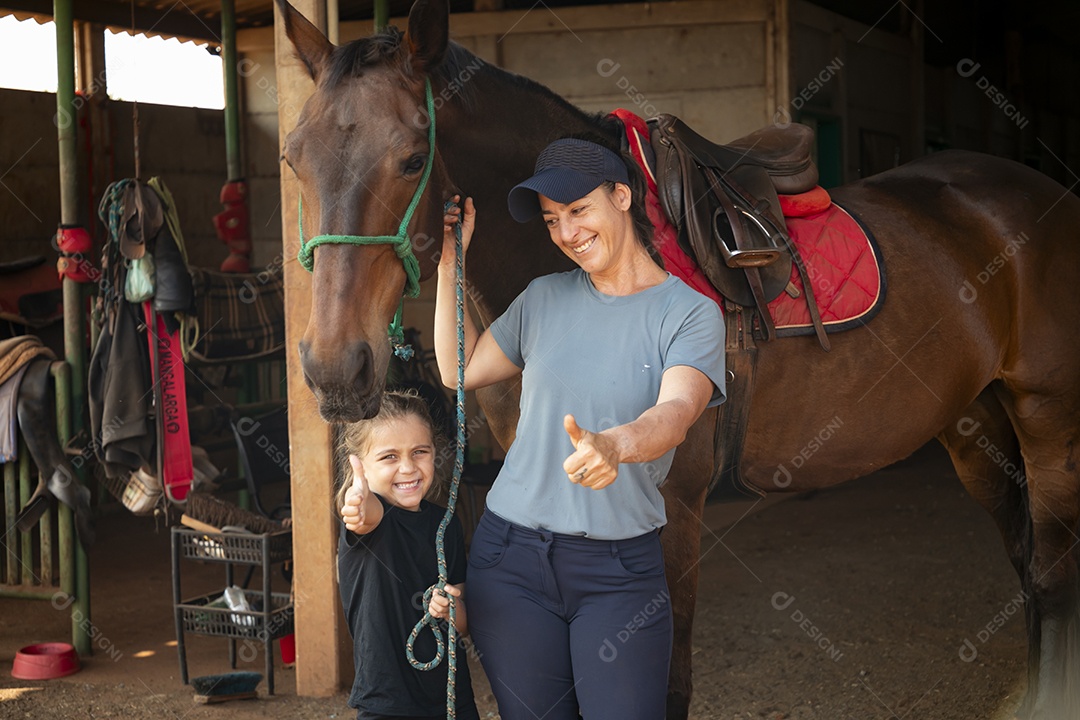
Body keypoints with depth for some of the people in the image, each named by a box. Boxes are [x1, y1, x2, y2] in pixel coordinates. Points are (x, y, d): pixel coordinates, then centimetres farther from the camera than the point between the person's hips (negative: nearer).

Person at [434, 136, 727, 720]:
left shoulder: (689, 313, -6)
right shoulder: (543, 298, 8)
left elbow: (676, 414, -23)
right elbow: (460, 371, 16)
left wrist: (612, 444, -45)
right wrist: (450, 262, 9)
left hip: (621, 565, -3)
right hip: (512, 554, 3)